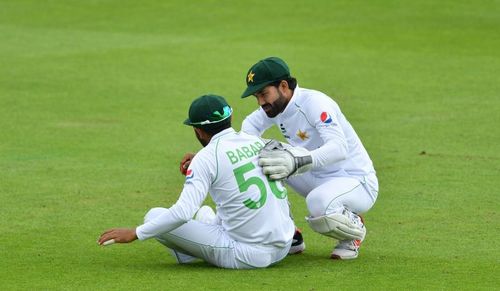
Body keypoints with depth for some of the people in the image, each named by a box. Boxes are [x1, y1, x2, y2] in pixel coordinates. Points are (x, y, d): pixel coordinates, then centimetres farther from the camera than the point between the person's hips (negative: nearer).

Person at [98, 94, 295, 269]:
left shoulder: (207, 157, -12)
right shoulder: (257, 142, 7)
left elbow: (183, 212, -21)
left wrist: (135, 233, -16)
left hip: (247, 255, -8)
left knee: (155, 216, -3)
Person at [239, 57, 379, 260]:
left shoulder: (314, 103, -25)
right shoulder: (276, 104, -1)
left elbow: (340, 148, -39)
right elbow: (251, 123, 19)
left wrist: (298, 162, -56)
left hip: (358, 182, -8)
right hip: (317, 179, 8)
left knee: (319, 204, -39)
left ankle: (354, 227, -3)